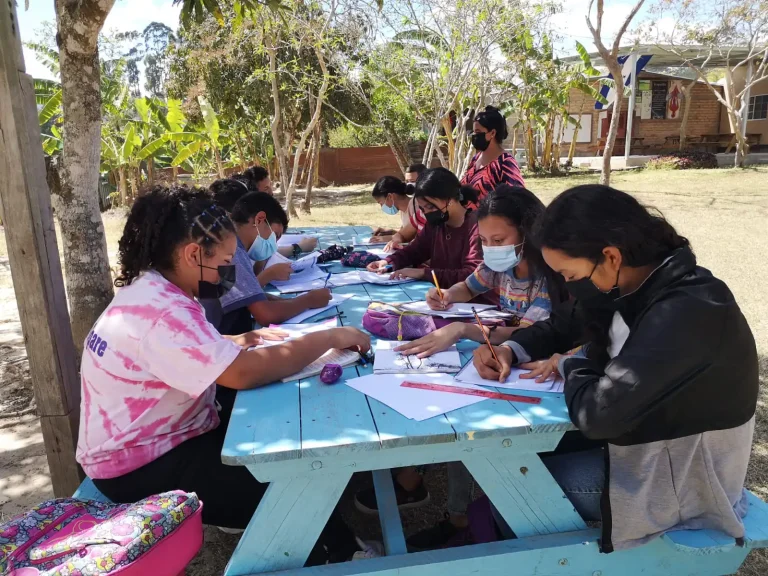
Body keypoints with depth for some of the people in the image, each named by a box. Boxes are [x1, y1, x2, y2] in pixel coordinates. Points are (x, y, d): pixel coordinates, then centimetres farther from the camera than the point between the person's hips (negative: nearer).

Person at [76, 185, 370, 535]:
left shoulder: (153, 290, 2)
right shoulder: (160, 310, -29)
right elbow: (243, 373, -36)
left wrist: (231, 344, 1)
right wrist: (331, 338, -25)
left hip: (160, 437, 10)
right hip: (141, 467, -10)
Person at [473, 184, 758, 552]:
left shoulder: (687, 313, -34)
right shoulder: (634, 284, -5)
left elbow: (598, 414, -37)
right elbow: (562, 326, 10)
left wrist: (570, 366, -16)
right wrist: (511, 350, -9)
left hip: (680, 479, -8)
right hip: (647, 442, 8)